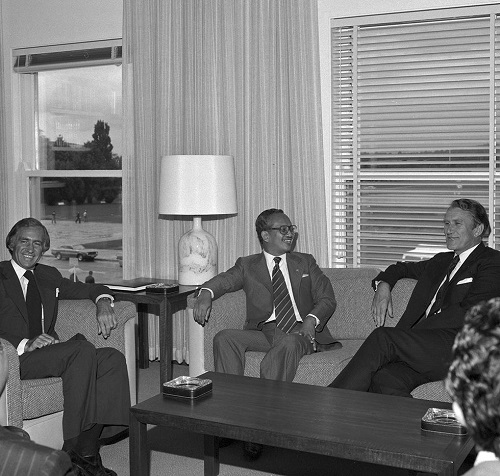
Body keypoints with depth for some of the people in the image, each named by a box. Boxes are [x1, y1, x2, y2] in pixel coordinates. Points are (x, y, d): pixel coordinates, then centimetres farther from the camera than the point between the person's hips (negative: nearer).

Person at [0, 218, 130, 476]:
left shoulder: (49, 276, 22)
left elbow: (90, 289, 29)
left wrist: (103, 302, 5)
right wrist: (25, 344, -24)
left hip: (49, 355, 7)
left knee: (112, 358, -18)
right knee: (82, 350, -31)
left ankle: (87, 452, -20)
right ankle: (72, 450, -27)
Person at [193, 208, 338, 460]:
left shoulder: (305, 262, 21)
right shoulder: (248, 265, 19)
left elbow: (327, 299, 13)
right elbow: (225, 280, 0)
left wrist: (312, 319, -9)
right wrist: (206, 293, -24)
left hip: (298, 330, -1)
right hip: (263, 331, 2)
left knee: (288, 344, -37)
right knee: (224, 338, -26)